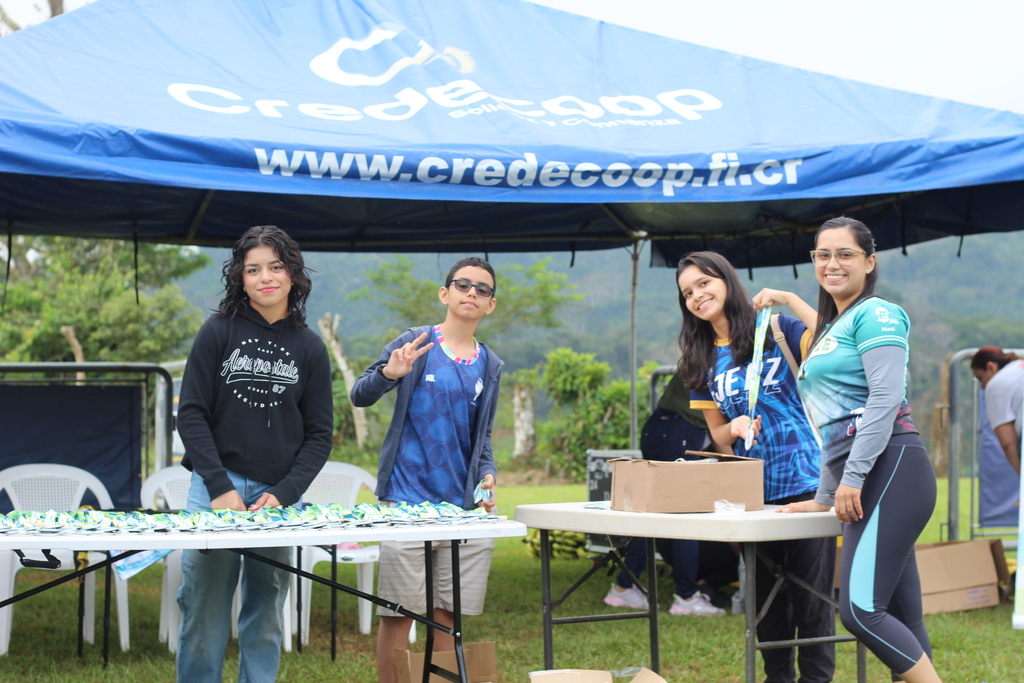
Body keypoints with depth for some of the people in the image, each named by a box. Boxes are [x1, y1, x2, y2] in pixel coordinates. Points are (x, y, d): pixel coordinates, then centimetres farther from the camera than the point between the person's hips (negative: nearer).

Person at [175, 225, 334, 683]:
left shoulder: (309, 348, 8)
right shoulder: (218, 332, 4)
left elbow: (319, 433, 7)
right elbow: (192, 415, 0)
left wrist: (283, 493, -6)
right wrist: (221, 488, -10)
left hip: (279, 496, 2)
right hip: (216, 486, -1)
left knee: (265, 618, 5)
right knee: (205, 613, -4)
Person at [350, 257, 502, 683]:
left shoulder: (491, 366, 13)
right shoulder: (415, 344, 0)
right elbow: (360, 396, -3)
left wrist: (488, 476, 0)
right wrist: (389, 373, -23)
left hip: (462, 504, 4)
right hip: (407, 499, -4)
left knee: (449, 615, 6)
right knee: (398, 614, -2)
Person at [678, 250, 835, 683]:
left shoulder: (778, 329, -1)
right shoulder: (702, 362, 12)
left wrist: (792, 301, -21)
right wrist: (735, 428, -6)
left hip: (804, 482, -5)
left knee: (812, 593, -3)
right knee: (766, 598, 12)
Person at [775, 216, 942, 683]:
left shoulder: (874, 314, -2)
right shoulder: (832, 329, 26)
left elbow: (886, 397, -15)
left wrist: (853, 477, -20)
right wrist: (824, 497, 28)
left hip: (890, 469, -9)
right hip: (862, 483, 9)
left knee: (860, 610, -18)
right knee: (902, 622, 5)